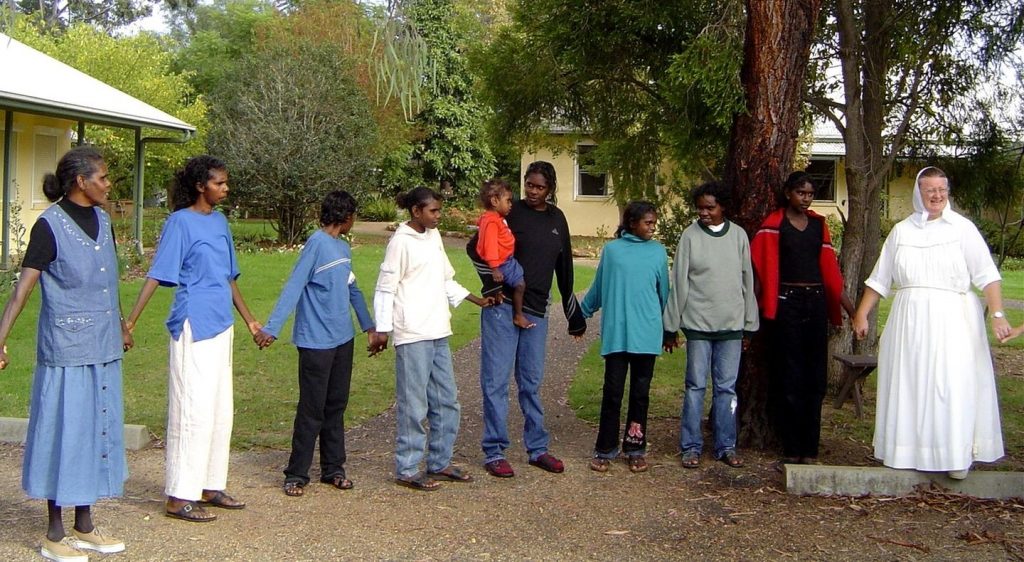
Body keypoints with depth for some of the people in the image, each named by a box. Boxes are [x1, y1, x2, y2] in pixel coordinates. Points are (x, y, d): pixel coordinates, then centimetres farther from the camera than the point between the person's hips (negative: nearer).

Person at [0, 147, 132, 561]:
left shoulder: (102, 220, 8)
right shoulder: (50, 225, -12)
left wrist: (121, 327, 32)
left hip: (103, 350, 7)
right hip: (66, 350, -7)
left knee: (98, 430, 12)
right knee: (64, 431, 1)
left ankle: (84, 527, 24)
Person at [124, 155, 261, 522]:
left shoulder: (220, 221, 13)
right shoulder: (180, 222, -9)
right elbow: (157, 276, -13)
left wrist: (249, 320, 24)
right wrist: (129, 322, -20)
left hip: (221, 324, 8)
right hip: (193, 325, -8)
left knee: (221, 409, 11)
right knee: (193, 409, -6)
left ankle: (210, 486, 22)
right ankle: (180, 496, 0)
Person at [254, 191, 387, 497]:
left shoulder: (343, 248, 13)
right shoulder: (317, 243, -13)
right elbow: (293, 287, -19)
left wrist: (370, 328, 23)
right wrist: (271, 329, -25)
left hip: (343, 339, 8)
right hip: (316, 342, -8)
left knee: (336, 406, 12)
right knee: (312, 409, -4)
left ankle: (333, 468, 21)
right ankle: (297, 474, 6)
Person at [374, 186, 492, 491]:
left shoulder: (434, 236, 12)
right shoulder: (401, 242, -10)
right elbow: (385, 289, -10)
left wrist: (477, 300, 17)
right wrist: (382, 330, -14)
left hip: (438, 333, 8)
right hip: (413, 336, -8)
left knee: (446, 401, 13)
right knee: (414, 404, -3)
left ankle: (440, 462, 24)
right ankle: (407, 470, 7)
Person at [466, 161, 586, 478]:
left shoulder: (557, 219, 10)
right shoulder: (511, 213, -6)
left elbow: (564, 270, 16)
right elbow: (475, 247, -4)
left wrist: (575, 316, 19)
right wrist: (492, 286, -10)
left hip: (536, 312, 5)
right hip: (503, 309, -5)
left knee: (531, 382, 13)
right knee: (496, 381, -1)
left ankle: (537, 448, 23)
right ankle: (494, 452, 6)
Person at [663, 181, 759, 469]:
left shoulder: (738, 235, 4)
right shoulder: (690, 236, -2)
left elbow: (747, 281, 9)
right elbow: (679, 283, -1)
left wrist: (749, 326, 9)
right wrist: (671, 326, -1)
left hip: (731, 325, 2)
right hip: (698, 323, -2)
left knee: (727, 388, 7)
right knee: (696, 386, 3)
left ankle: (726, 446, 15)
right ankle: (691, 446, 10)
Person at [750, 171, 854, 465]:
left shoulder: (819, 224, 11)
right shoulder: (773, 225, -3)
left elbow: (829, 266, 11)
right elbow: (763, 268, -6)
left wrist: (847, 304, 8)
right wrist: (756, 304, -12)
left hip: (816, 302, 5)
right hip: (787, 303, -4)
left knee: (815, 375, 5)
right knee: (789, 375, 0)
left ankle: (810, 447, 12)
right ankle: (792, 448, 7)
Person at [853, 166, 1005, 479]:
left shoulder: (962, 228, 1)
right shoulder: (901, 231, 10)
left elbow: (987, 275, -4)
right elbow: (880, 278, 13)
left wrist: (997, 315, -13)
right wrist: (862, 314, 9)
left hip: (952, 321, -3)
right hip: (909, 321, 3)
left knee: (953, 385, -5)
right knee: (908, 385, 5)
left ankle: (956, 456, 2)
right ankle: (908, 452, 13)